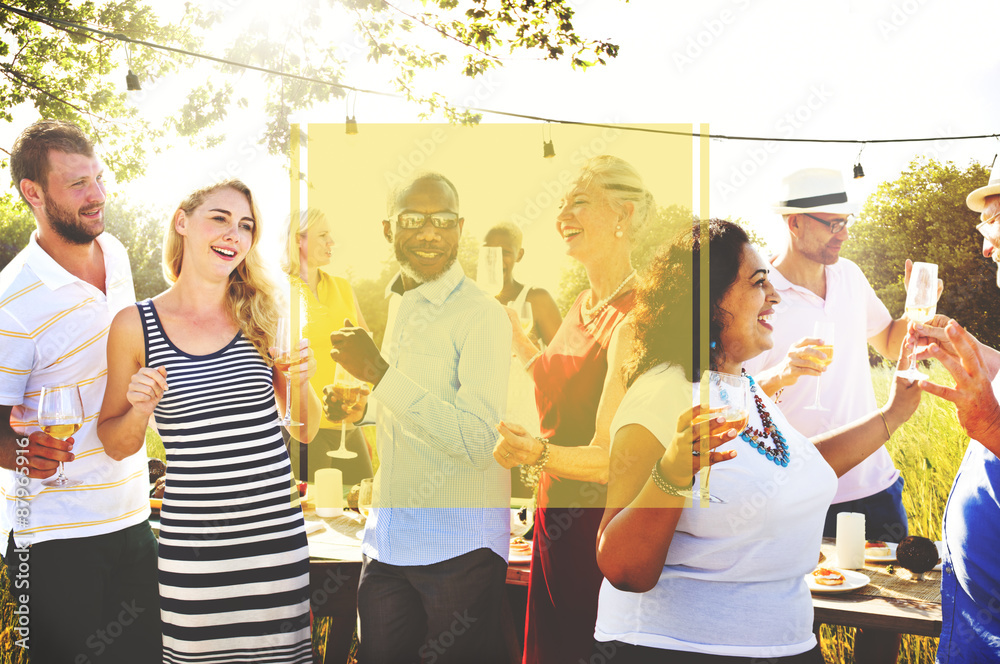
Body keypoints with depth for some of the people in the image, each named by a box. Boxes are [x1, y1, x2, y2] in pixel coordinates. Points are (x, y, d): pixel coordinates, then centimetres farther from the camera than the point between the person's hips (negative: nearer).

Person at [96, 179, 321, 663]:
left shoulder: (262, 316, 4)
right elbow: (116, 446, 8)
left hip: (275, 530, 1)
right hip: (192, 540, -1)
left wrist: (301, 382, -8)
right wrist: (140, 411, -12)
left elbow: (306, 432, 11)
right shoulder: (135, 325, -1)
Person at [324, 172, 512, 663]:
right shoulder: (387, 307, 11)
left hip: (460, 546, -7)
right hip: (385, 539, 7)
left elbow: (477, 440, -23)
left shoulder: (481, 314, -13)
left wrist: (379, 373, -22)